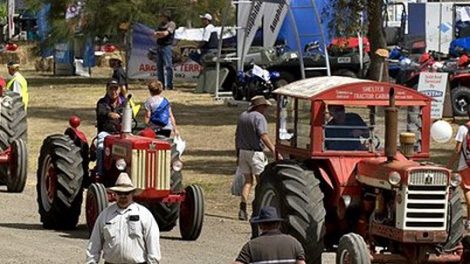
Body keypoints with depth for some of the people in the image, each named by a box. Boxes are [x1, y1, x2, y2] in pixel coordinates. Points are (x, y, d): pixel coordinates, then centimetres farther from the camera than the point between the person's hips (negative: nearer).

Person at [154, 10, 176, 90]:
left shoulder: (171, 24, -2)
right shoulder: (161, 24, 19)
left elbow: (166, 33, -13)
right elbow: (155, 34, 11)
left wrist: (158, 33, 2)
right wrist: (162, 34, -8)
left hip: (167, 46, -8)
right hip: (159, 46, 8)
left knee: (168, 66, -10)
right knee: (159, 66, 7)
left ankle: (169, 85, -11)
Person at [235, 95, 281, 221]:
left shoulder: (242, 116, 11)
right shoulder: (259, 117, -13)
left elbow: (237, 136, 16)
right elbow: (263, 136, -26)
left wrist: (238, 155, 22)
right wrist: (274, 151, -31)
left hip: (243, 151, 7)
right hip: (255, 153, -7)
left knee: (248, 181, 10)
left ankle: (243, 207, -6)